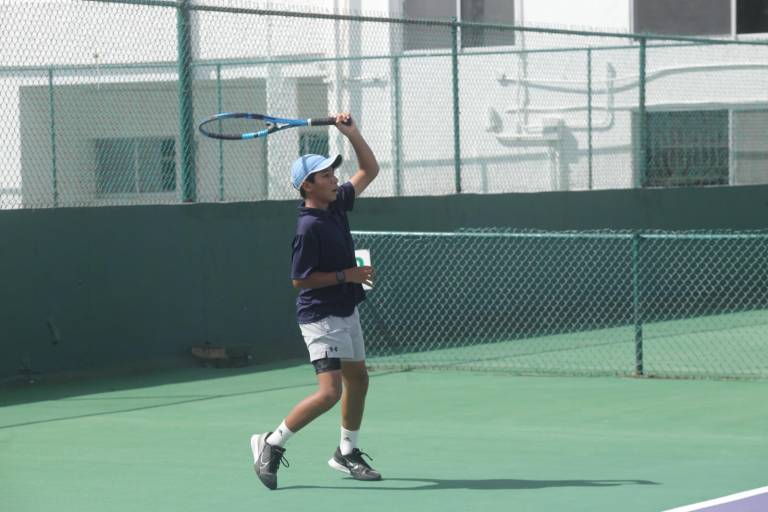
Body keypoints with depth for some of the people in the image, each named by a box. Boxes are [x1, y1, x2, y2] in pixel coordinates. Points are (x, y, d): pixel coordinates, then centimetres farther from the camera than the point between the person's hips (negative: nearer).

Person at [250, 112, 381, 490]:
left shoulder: (336, 205, 4)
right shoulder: (309, 227, -21)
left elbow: (370, 170, 12)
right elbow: (300, 279, -20)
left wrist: (352, 133, -2)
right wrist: (347, 275, -18)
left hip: (345, 311, 10)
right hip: (321, 317, -9)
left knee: (358, 379, 17)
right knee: (330, 391, -16)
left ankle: (346, 452, 31)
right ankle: (271, 443, -5)